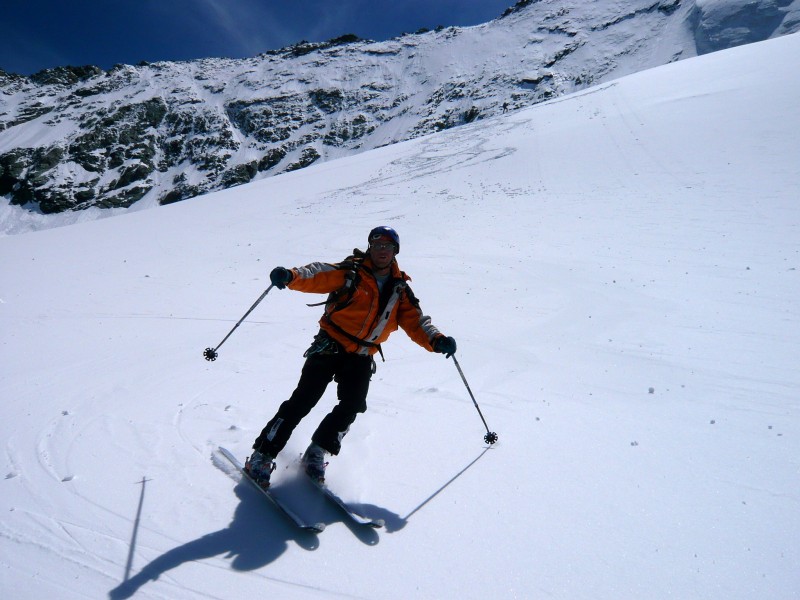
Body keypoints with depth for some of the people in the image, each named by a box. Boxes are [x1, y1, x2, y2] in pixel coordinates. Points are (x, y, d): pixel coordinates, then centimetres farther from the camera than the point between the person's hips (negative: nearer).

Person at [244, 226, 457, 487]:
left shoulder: (400, 289, 9)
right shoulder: (350, 272, -3)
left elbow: (415, 321, 5)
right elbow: (319, 274, -18)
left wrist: (436, 340, -14)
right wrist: (291, 276, -38)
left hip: (362, 356, 4)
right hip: (330, 346, -3)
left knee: (352, 406, -9)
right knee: (303, 400, -8)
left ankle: (317, 453, 13)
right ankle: (263, 455, 4)